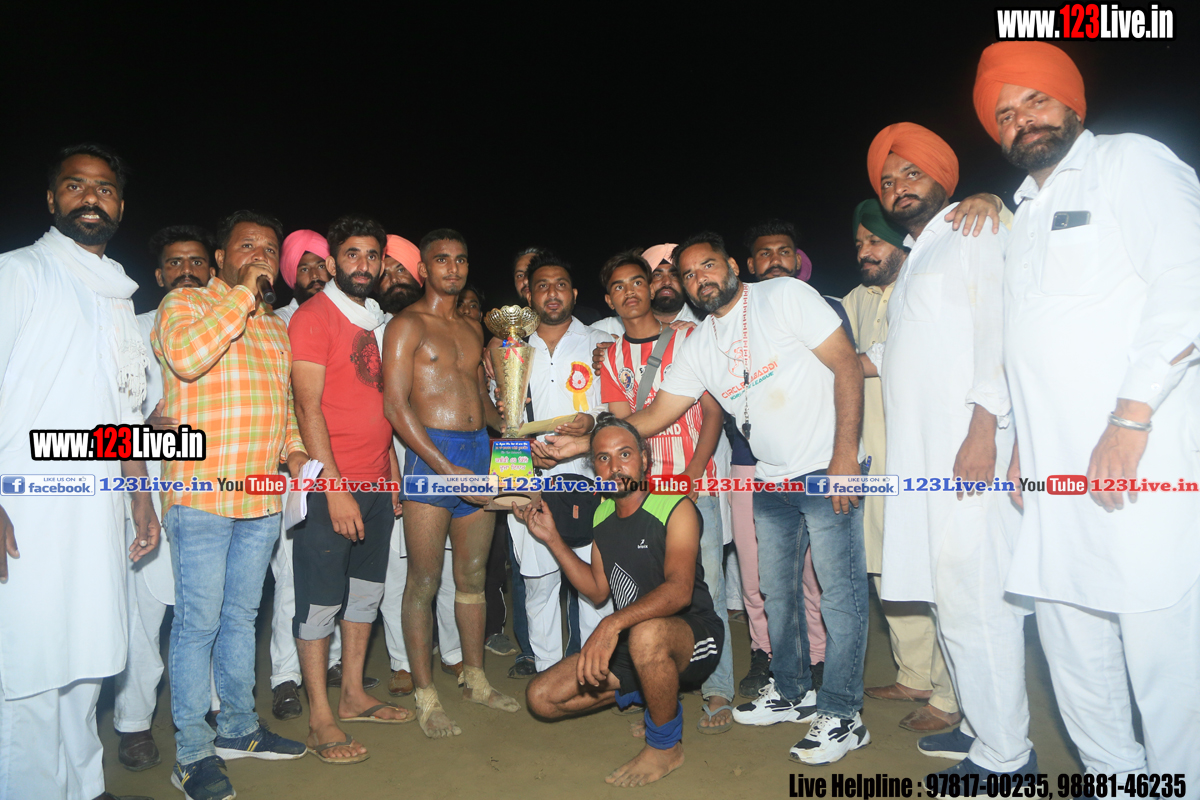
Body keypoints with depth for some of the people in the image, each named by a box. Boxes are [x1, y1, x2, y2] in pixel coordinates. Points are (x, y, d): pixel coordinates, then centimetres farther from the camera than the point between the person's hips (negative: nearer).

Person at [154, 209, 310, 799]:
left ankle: (238, 727, 30)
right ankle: (192, 751, 15)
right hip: (201, 495, -6)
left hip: (262, 500, 6)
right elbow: (186, 357, -23)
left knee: (241, 616, 16)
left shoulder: (276, 327, 18)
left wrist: (295, 452, 6)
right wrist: (242, 293, -16)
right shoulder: (184, 303, -1)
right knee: (198, 622, 1)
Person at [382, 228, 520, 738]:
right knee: (425, 581, 0)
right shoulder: (407, 325, -3)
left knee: (473, 576, 13)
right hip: (432, 453, -6)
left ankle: (474, 679, 27)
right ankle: (425, 696, 12)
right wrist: (446, 467, -17)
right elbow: (395, 405, -11)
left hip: (479, 450, 7)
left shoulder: (471, 330, 19)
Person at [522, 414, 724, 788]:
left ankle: (666, 747, -12)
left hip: (692, 635, -7)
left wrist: (612, 624, -43)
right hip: (626, 644, 7)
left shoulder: (676, 508, -16)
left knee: (646, 633, -41)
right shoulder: (602, 515, 6)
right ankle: (659, 695, 14)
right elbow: (598, 590, 13)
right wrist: (553, 539, 5)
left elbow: (679, 589, -30)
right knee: (541, 697, -2)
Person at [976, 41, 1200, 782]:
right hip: (1056, 472, 7)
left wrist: (1131, 419, -19)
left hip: (1139, 463, -7)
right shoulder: (1023, 212, 22)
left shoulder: (1131, 162, 2)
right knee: (1073, 645, 12)